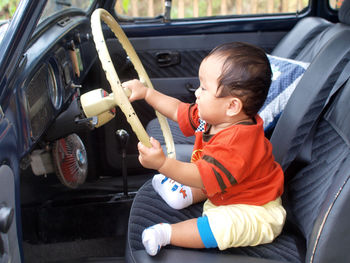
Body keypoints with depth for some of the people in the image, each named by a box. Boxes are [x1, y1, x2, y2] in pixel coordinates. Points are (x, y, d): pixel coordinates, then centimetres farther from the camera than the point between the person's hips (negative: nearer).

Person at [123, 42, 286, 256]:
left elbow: (203, 177, -38)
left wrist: (163, 164, -46)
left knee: (223, 223, -34)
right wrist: (146, 93, 8)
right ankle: (187, 194, 9)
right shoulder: (215, 118, -5)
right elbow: (179, 110, 7)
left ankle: (166, 234, -22)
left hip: (257, 215, -10)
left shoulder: (236, 142, -36)